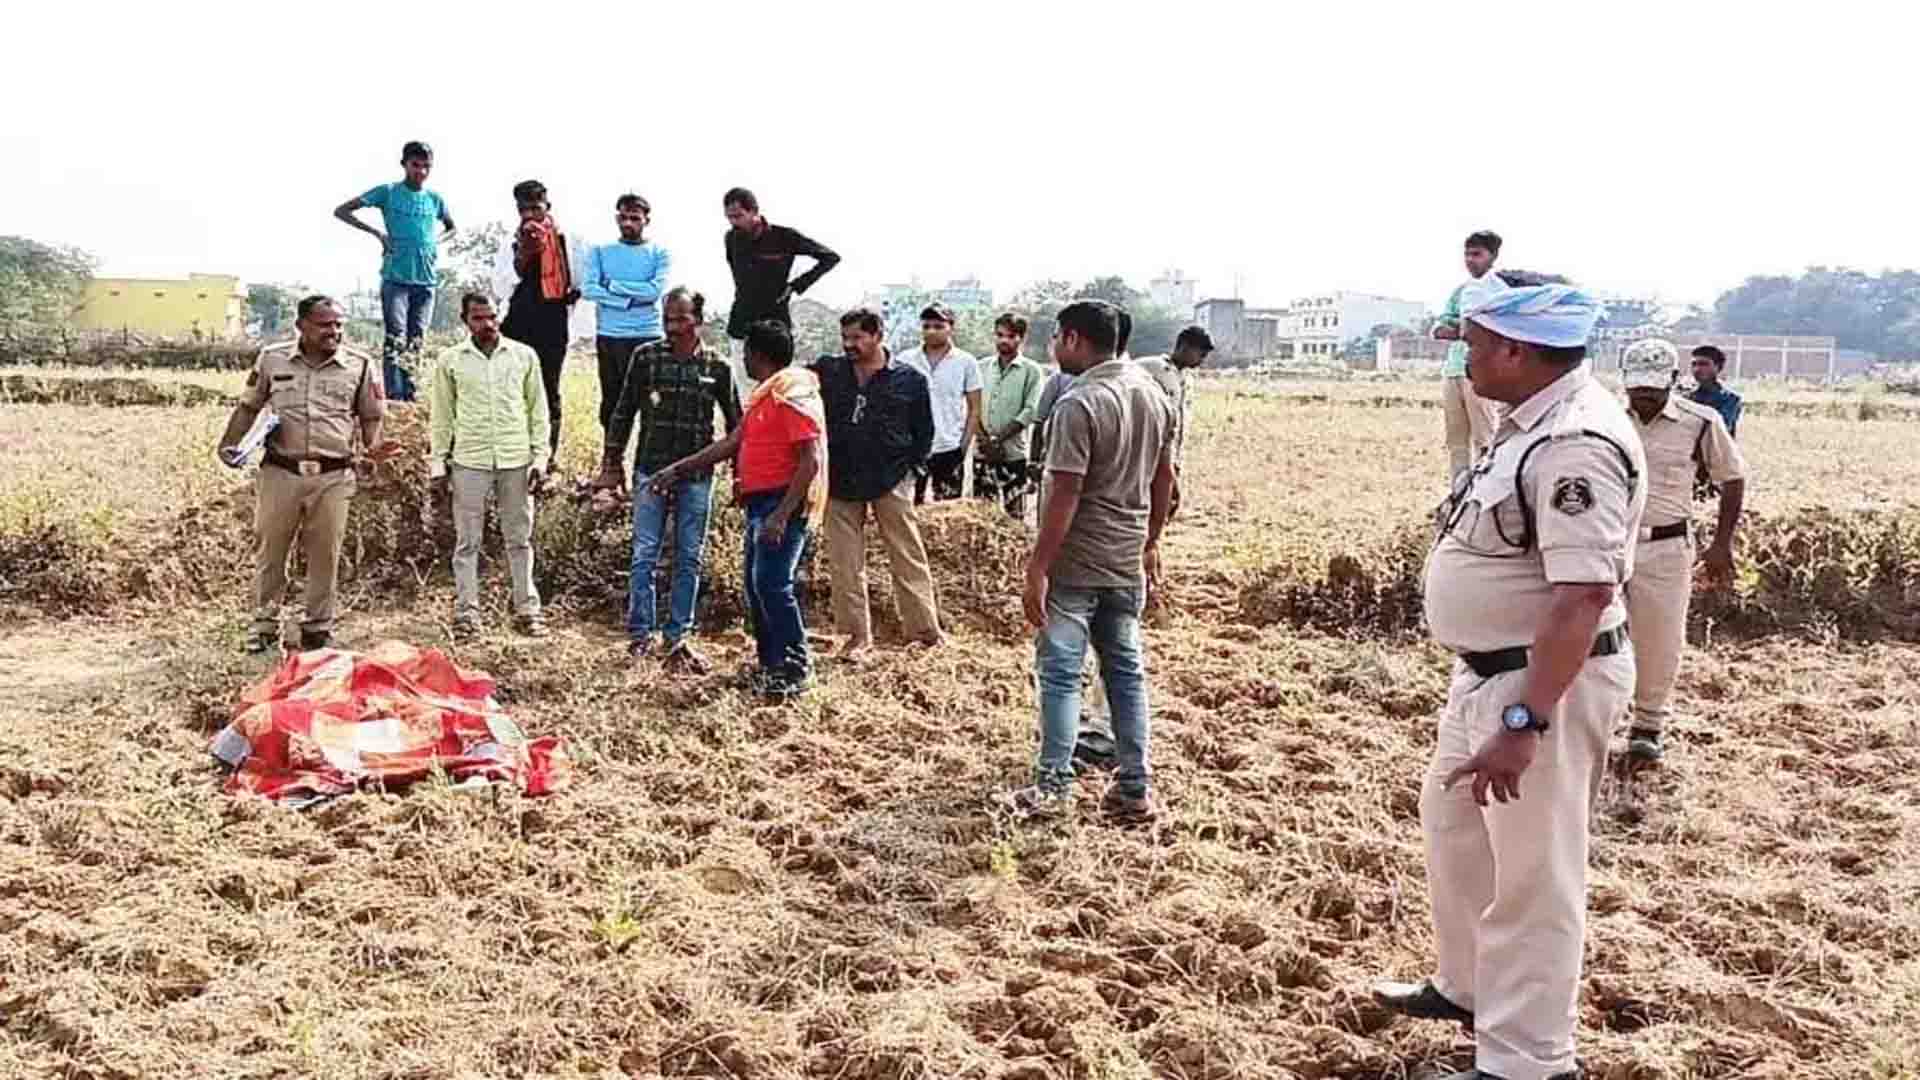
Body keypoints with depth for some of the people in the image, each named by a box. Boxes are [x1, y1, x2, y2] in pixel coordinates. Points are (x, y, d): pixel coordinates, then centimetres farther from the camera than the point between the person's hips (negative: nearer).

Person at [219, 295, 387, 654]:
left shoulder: (359, 365, 4)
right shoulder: (272, 359, 4)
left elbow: (371, 416, 11)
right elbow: (248, 407, 13)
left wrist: (373, 445, -8)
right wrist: (230, 445, -1)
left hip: (333, 476, 0)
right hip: (280, 472, 0)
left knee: (325, 554, 5)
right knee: (270, 551, 7)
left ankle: (318, 628, 18)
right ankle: (264, 624, 21)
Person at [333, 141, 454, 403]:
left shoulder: (435, 199, 11)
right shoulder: (387, 192, 0)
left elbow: (451, 228, 30)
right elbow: (341, 211, 0)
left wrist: (437, 243, 8)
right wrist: (377, 233, -10)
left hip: (425, 279, 4)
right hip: (395, 277, -4)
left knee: (415, 341, 7)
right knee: (396, 337, -11)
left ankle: (409, 395, 12)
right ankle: (394, 396, -14)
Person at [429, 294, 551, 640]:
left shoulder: (525, 356, 6)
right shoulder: (451, 360, 5)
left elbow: (538, 410, 8)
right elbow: (441, 417, 9)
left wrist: (540, 457, 2)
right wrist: (437, 462, 4)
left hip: (516, 461, 0)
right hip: (469, 461, 0)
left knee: (520, 539, 6)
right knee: (467, 542, 4)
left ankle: (527, 609, 12)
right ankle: (466, 612, 10)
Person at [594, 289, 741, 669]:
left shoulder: (717, 367, 2)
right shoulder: (646, 357, 0)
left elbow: (734, 424, 10)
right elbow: (623, 413, 5)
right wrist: (611, 465, 4)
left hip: (697, 476, 1)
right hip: (651, 470, -1)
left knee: (689, 559, 6)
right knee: (644, 555, 0)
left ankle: (677, 638, 15)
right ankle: (639, 634, 8)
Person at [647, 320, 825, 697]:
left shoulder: (793, 394, -13)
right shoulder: (763, 395, 19)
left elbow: (811, 460, -20)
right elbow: (730, 444, 25)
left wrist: (782, 514, -25)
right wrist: (677, 470, 24)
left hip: (784, 504, -10)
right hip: (761, 503, 10)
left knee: (771, 583, -14)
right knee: (755, 584, 11)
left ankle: (796, 668, -7)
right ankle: (771, 665, 18)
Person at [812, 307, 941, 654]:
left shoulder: (909, 380, 0)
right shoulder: (827, 372, 3)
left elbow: (923, 432, 8)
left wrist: (908, 467, 1)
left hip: (891, 482, -2)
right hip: (840, 480, 2)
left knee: (908, 558, 1)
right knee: (845, 564, 6)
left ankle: (925, 629, 6)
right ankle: (858, 634, 15)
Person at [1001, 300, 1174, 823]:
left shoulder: (1079, 404, -18)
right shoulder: (1155, 395, 6)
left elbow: (1064, 495, -21)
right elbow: (1164, 481, 13)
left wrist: (1038, 569, -16)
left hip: (1076, 565, -7)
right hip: (1127, 564, 7)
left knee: (1061, 673, 1)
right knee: (1126, 671, 11)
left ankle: (1054, 785, 6)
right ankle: (1135, 788, 15)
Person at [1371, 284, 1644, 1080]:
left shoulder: (1575, 443, -25)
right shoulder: (1531, 423, 7)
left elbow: (1582, 596, -31)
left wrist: (1525, 722, -33)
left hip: (1547, 682, -11)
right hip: (1489, 672, 11)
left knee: (1530, 878, 1)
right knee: (1453, 825, 26)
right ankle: (1467, 987, 45)